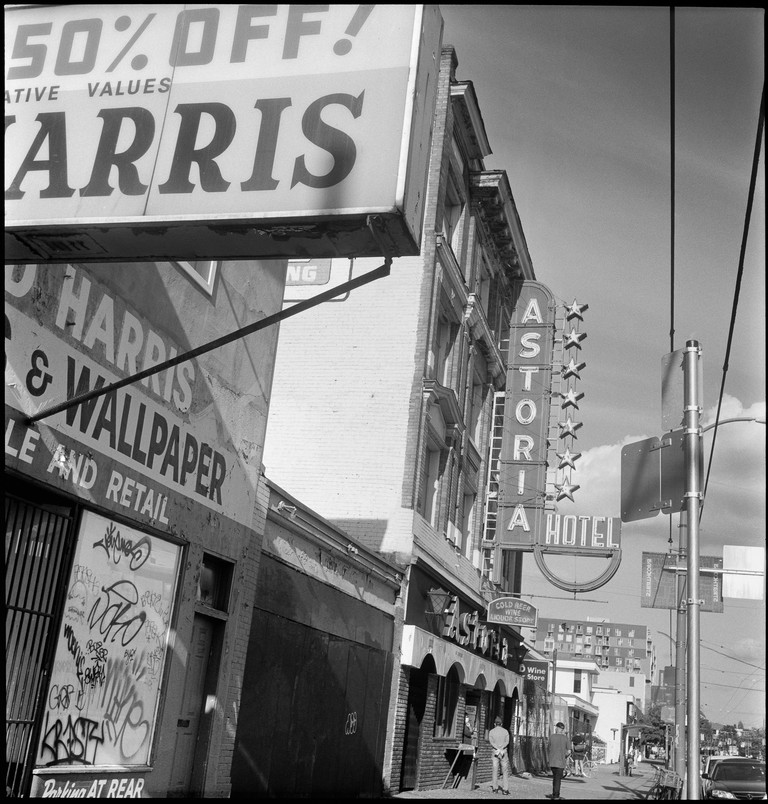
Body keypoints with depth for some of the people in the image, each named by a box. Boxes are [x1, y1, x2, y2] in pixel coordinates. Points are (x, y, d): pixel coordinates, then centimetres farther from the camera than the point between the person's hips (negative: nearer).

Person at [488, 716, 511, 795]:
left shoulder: (491, 731, 4)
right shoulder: (505, 731, 5)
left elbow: (491, 742, -8)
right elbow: (507, 742, -8)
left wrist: (498, 750, -17)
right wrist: (501, 749, -17)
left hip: (495, 752, 0)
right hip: (504, 752, 0)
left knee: (495, 770, 8)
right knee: (505, 771, 2)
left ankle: (495, 788, 9)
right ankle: (506, 789, -5)